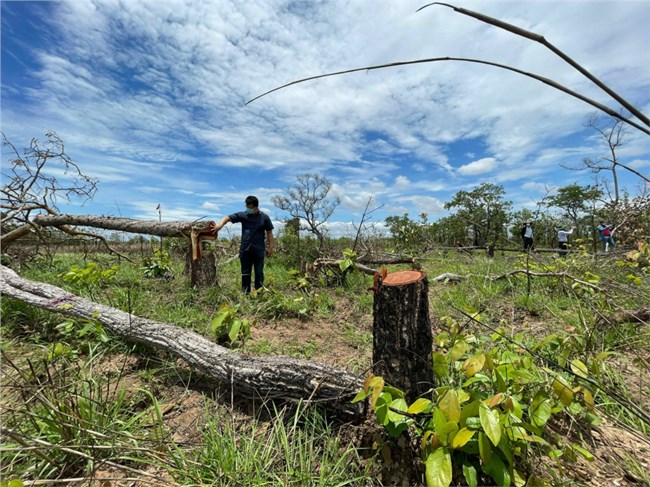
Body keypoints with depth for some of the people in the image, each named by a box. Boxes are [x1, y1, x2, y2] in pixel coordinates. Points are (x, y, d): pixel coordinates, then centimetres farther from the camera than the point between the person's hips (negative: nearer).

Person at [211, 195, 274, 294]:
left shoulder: (264, 217, 0)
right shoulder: (243, 215, 3)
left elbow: (269, 232, 3)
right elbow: (228, 217, -3)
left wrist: (270, 247, -1)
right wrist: (220, 224, -24)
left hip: (259, 249, -2)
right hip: (245, 249, 2)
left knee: (259, 273, 5)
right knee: (245, 273, 9)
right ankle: (245, 293, 20)